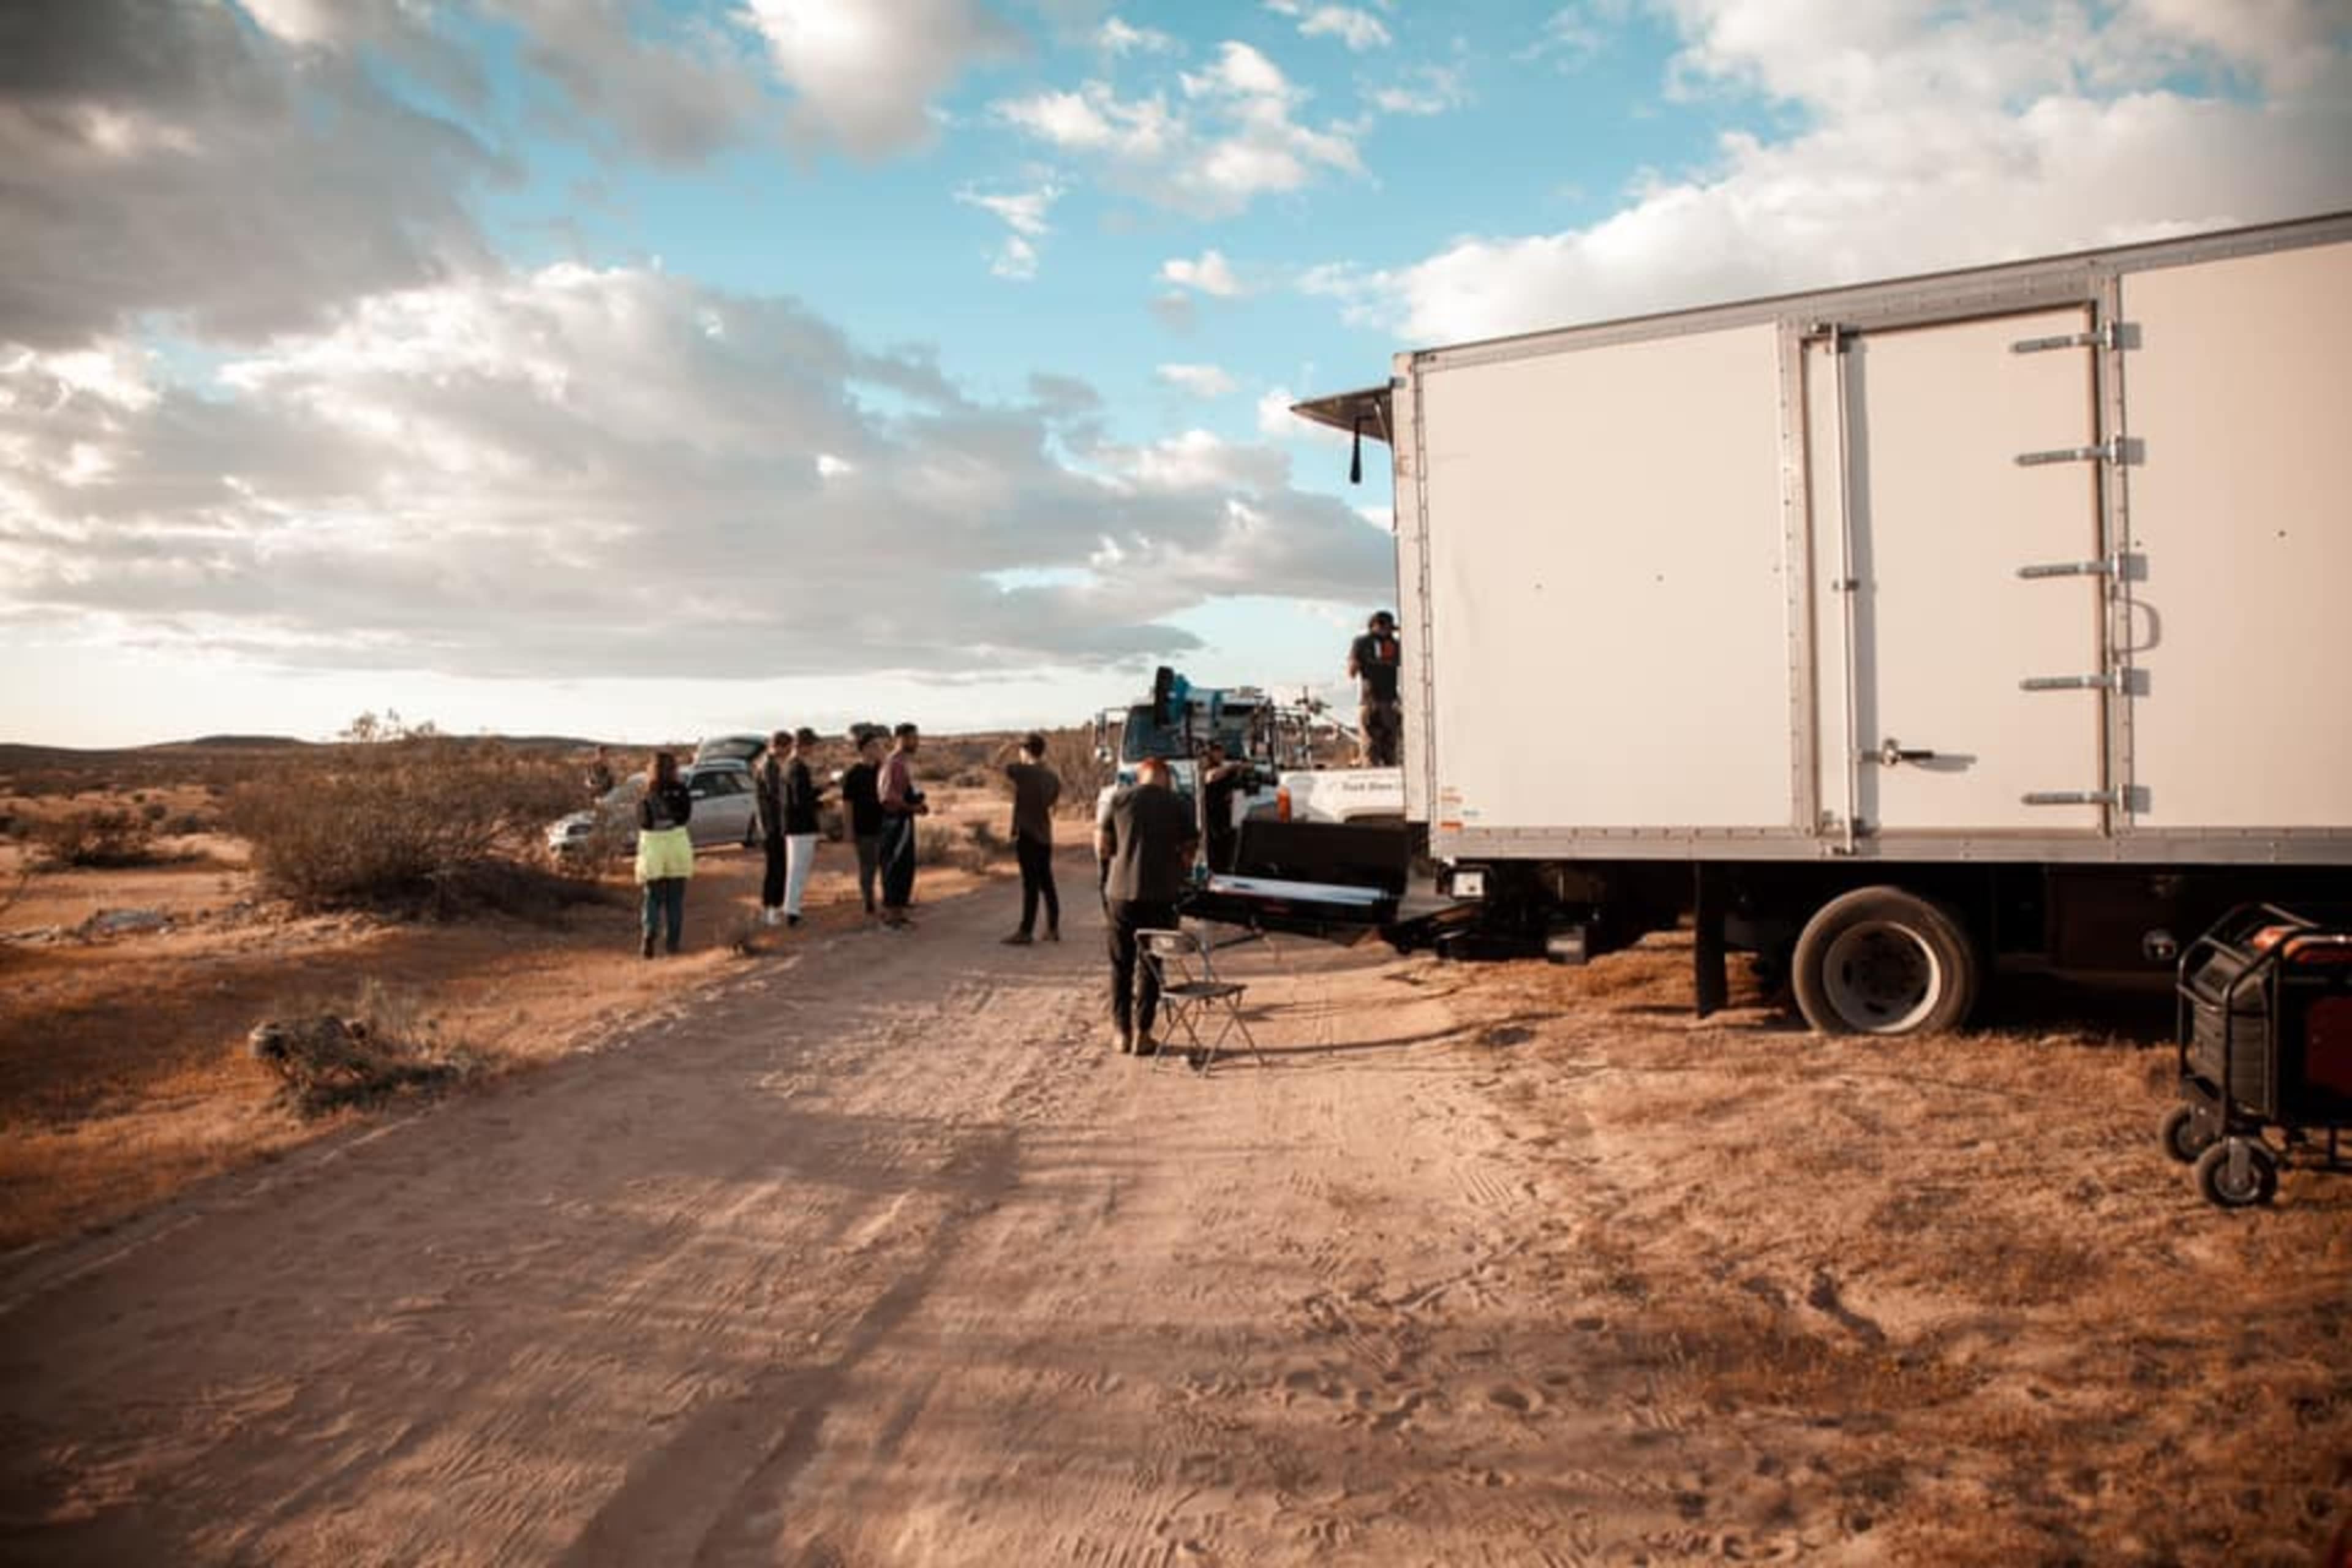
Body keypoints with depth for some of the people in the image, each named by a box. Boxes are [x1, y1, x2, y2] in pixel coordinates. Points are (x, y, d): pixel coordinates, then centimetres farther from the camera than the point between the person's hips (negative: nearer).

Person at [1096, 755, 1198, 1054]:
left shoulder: (1119, 799, 1)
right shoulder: (1177, 804, 0)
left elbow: (1102, 847, 2)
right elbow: (1188, 852, 2)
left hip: (1121, 891, 1)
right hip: (1161, 893, -1)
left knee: (1121, 964, 12)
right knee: (1151, 965, 8)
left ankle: (1122, 1031, 16)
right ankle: (1142, 1033, 8)